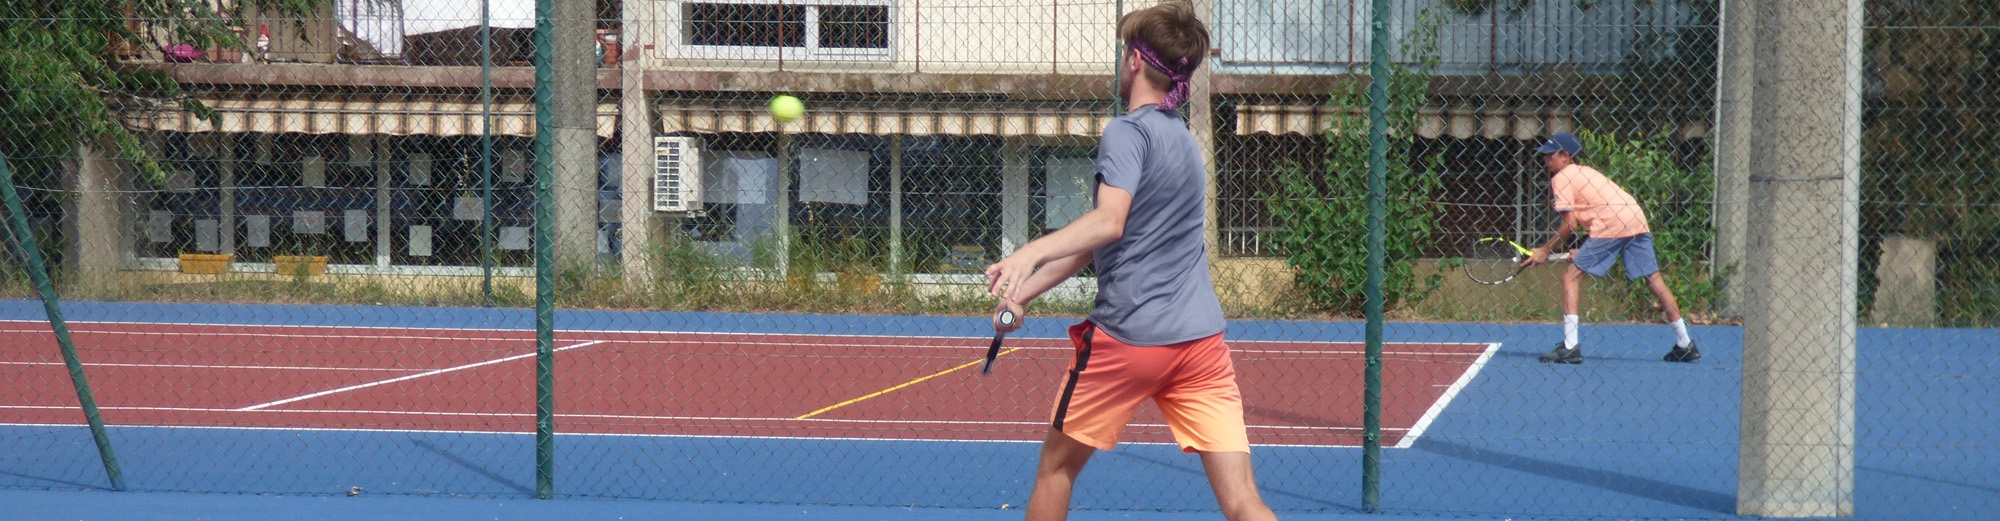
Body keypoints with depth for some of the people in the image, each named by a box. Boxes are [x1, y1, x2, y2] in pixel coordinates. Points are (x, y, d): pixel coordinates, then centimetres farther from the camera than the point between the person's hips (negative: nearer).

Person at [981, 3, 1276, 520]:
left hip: (1127, 337, -6)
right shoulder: (1183, 139, 18)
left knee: (1057, 465, 17)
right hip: (1202, 339, 6)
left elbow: (1108, 223, -26)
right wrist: (1023, 292, 18)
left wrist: (1030, 253, -38)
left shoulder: (1127, 132, -7)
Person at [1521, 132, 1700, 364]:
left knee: (1571, 277, 0)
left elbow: (1569, 224, -5)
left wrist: (1545, 251, 5)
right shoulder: (1583, 171, 27)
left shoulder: (1561, 178, 3)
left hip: (1611, 226, -8)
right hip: (1637, 219, 8)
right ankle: (1685, 345, 16)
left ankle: (1570, 347, -8)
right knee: (1654, 279, 13)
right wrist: (1584, 253, 23)